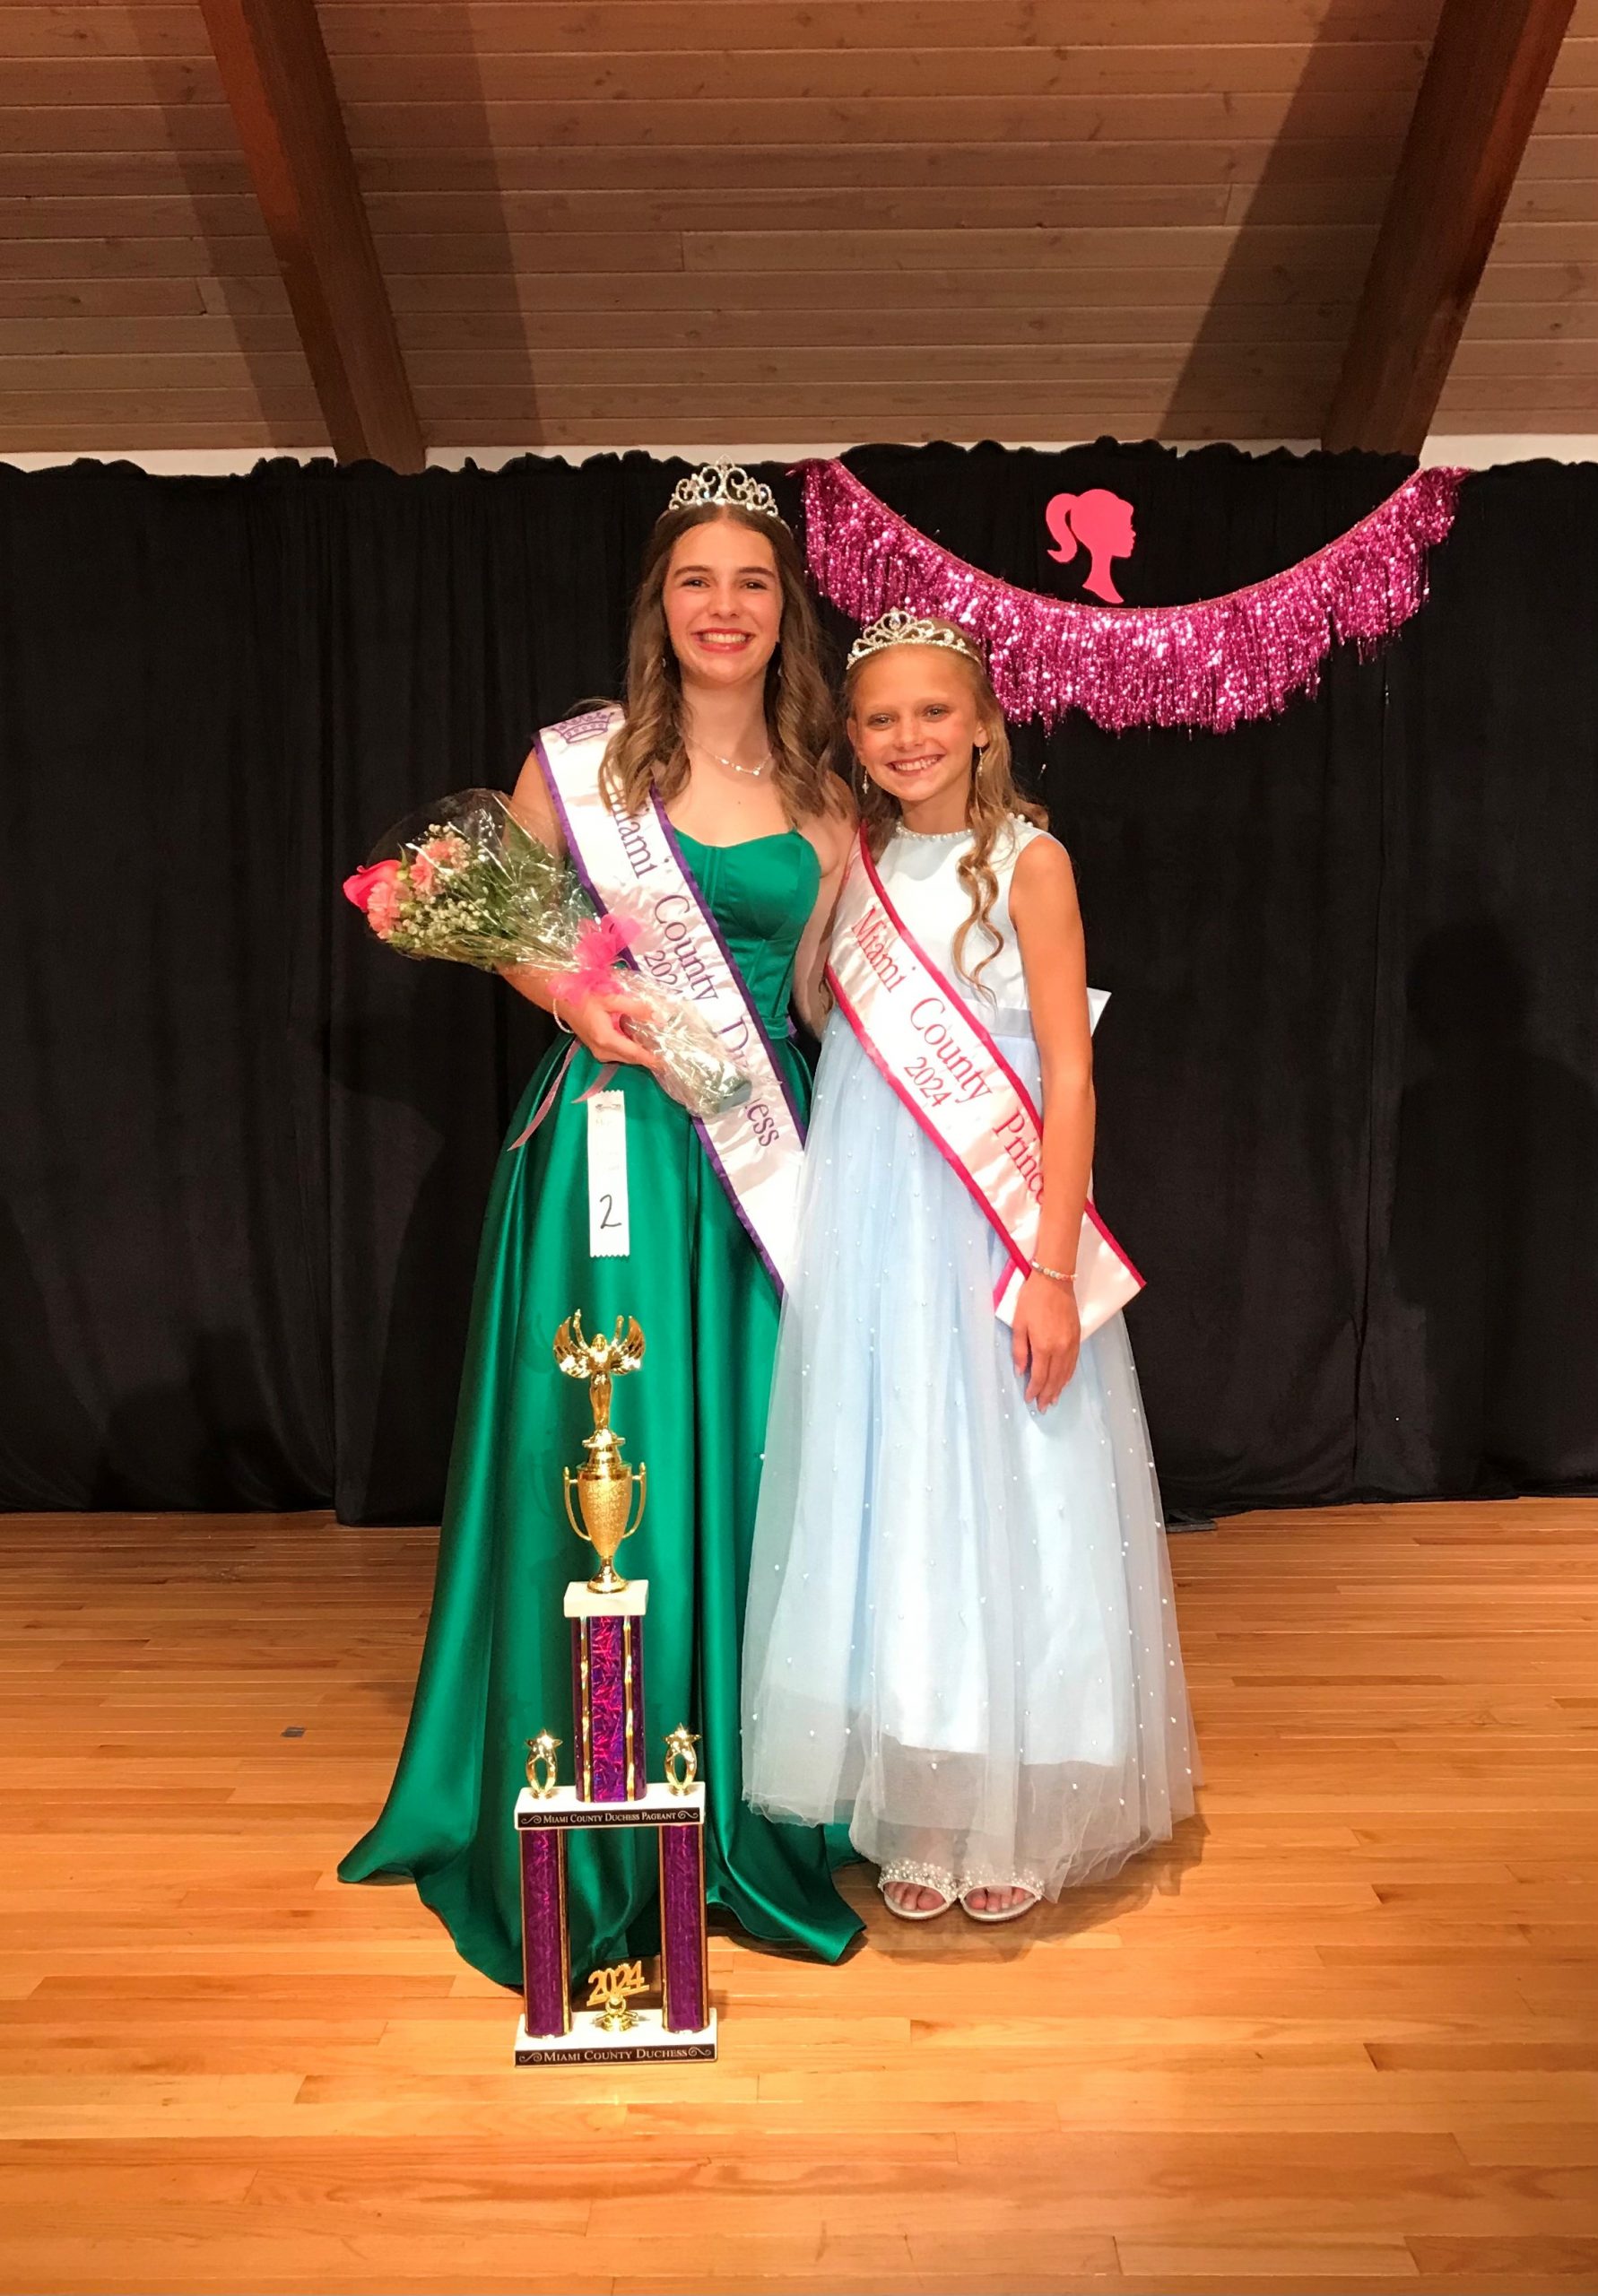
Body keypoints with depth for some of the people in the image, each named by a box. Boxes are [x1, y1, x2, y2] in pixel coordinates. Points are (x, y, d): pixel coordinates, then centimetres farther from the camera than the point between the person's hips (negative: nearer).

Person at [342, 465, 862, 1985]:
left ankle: (745, 1822, 25)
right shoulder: (579, 761, 1)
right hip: (605, 1142, -2)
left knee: (744, 1477, 7)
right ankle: (588, 1858, 19)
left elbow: (818, 993, 14)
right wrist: (574, 1000, -7)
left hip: (755, 1158, 3)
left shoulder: (821, 801, 8)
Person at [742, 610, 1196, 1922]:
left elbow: (1070, 1075, -9)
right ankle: (916, 1814, 23)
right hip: (868, 1226, 4)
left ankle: (1015, 1820, 21)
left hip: (991, 1232, -4)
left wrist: (1053, 1271, -16)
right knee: (887, 1503, 8)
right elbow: (832, 1036, 13)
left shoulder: (1028, 859, -3)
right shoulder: (855, 864, 10)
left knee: (1003, 1500, 4)